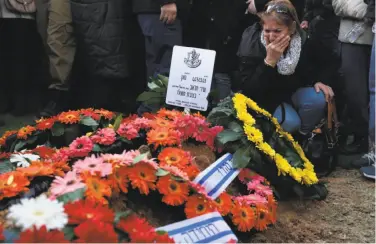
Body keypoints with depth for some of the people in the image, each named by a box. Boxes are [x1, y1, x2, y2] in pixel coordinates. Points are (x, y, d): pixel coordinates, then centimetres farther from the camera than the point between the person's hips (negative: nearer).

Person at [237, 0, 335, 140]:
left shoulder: (302, 40, -13)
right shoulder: (251, 45, -25)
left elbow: (309, 69, 9)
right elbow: (249, 91, -30)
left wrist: (317, 81, -15)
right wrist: (270, 61, -38)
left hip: (293, 92, 4)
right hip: (266, 98, -4)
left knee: (318, 99, -25)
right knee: (290, 122, -30)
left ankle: (302, 136, 0)